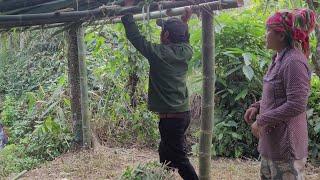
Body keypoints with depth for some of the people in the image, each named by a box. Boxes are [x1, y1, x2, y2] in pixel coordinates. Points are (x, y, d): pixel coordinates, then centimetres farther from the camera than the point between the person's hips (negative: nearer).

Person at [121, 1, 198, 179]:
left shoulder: (159, 53, -16)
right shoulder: (186, 51, 1)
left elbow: (135, 36, -8)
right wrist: (184, 22, 27)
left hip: (171, 116, -8)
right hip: (183, 113, 8)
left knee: (179, 159, 2)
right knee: (166, 155, 24)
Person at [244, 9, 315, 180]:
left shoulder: (294, 61, -20)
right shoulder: (280, 58, 9)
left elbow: (296, 105, -25)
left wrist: (261, 121, -19)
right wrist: (257, 106, 4)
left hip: (285, 145, -9)